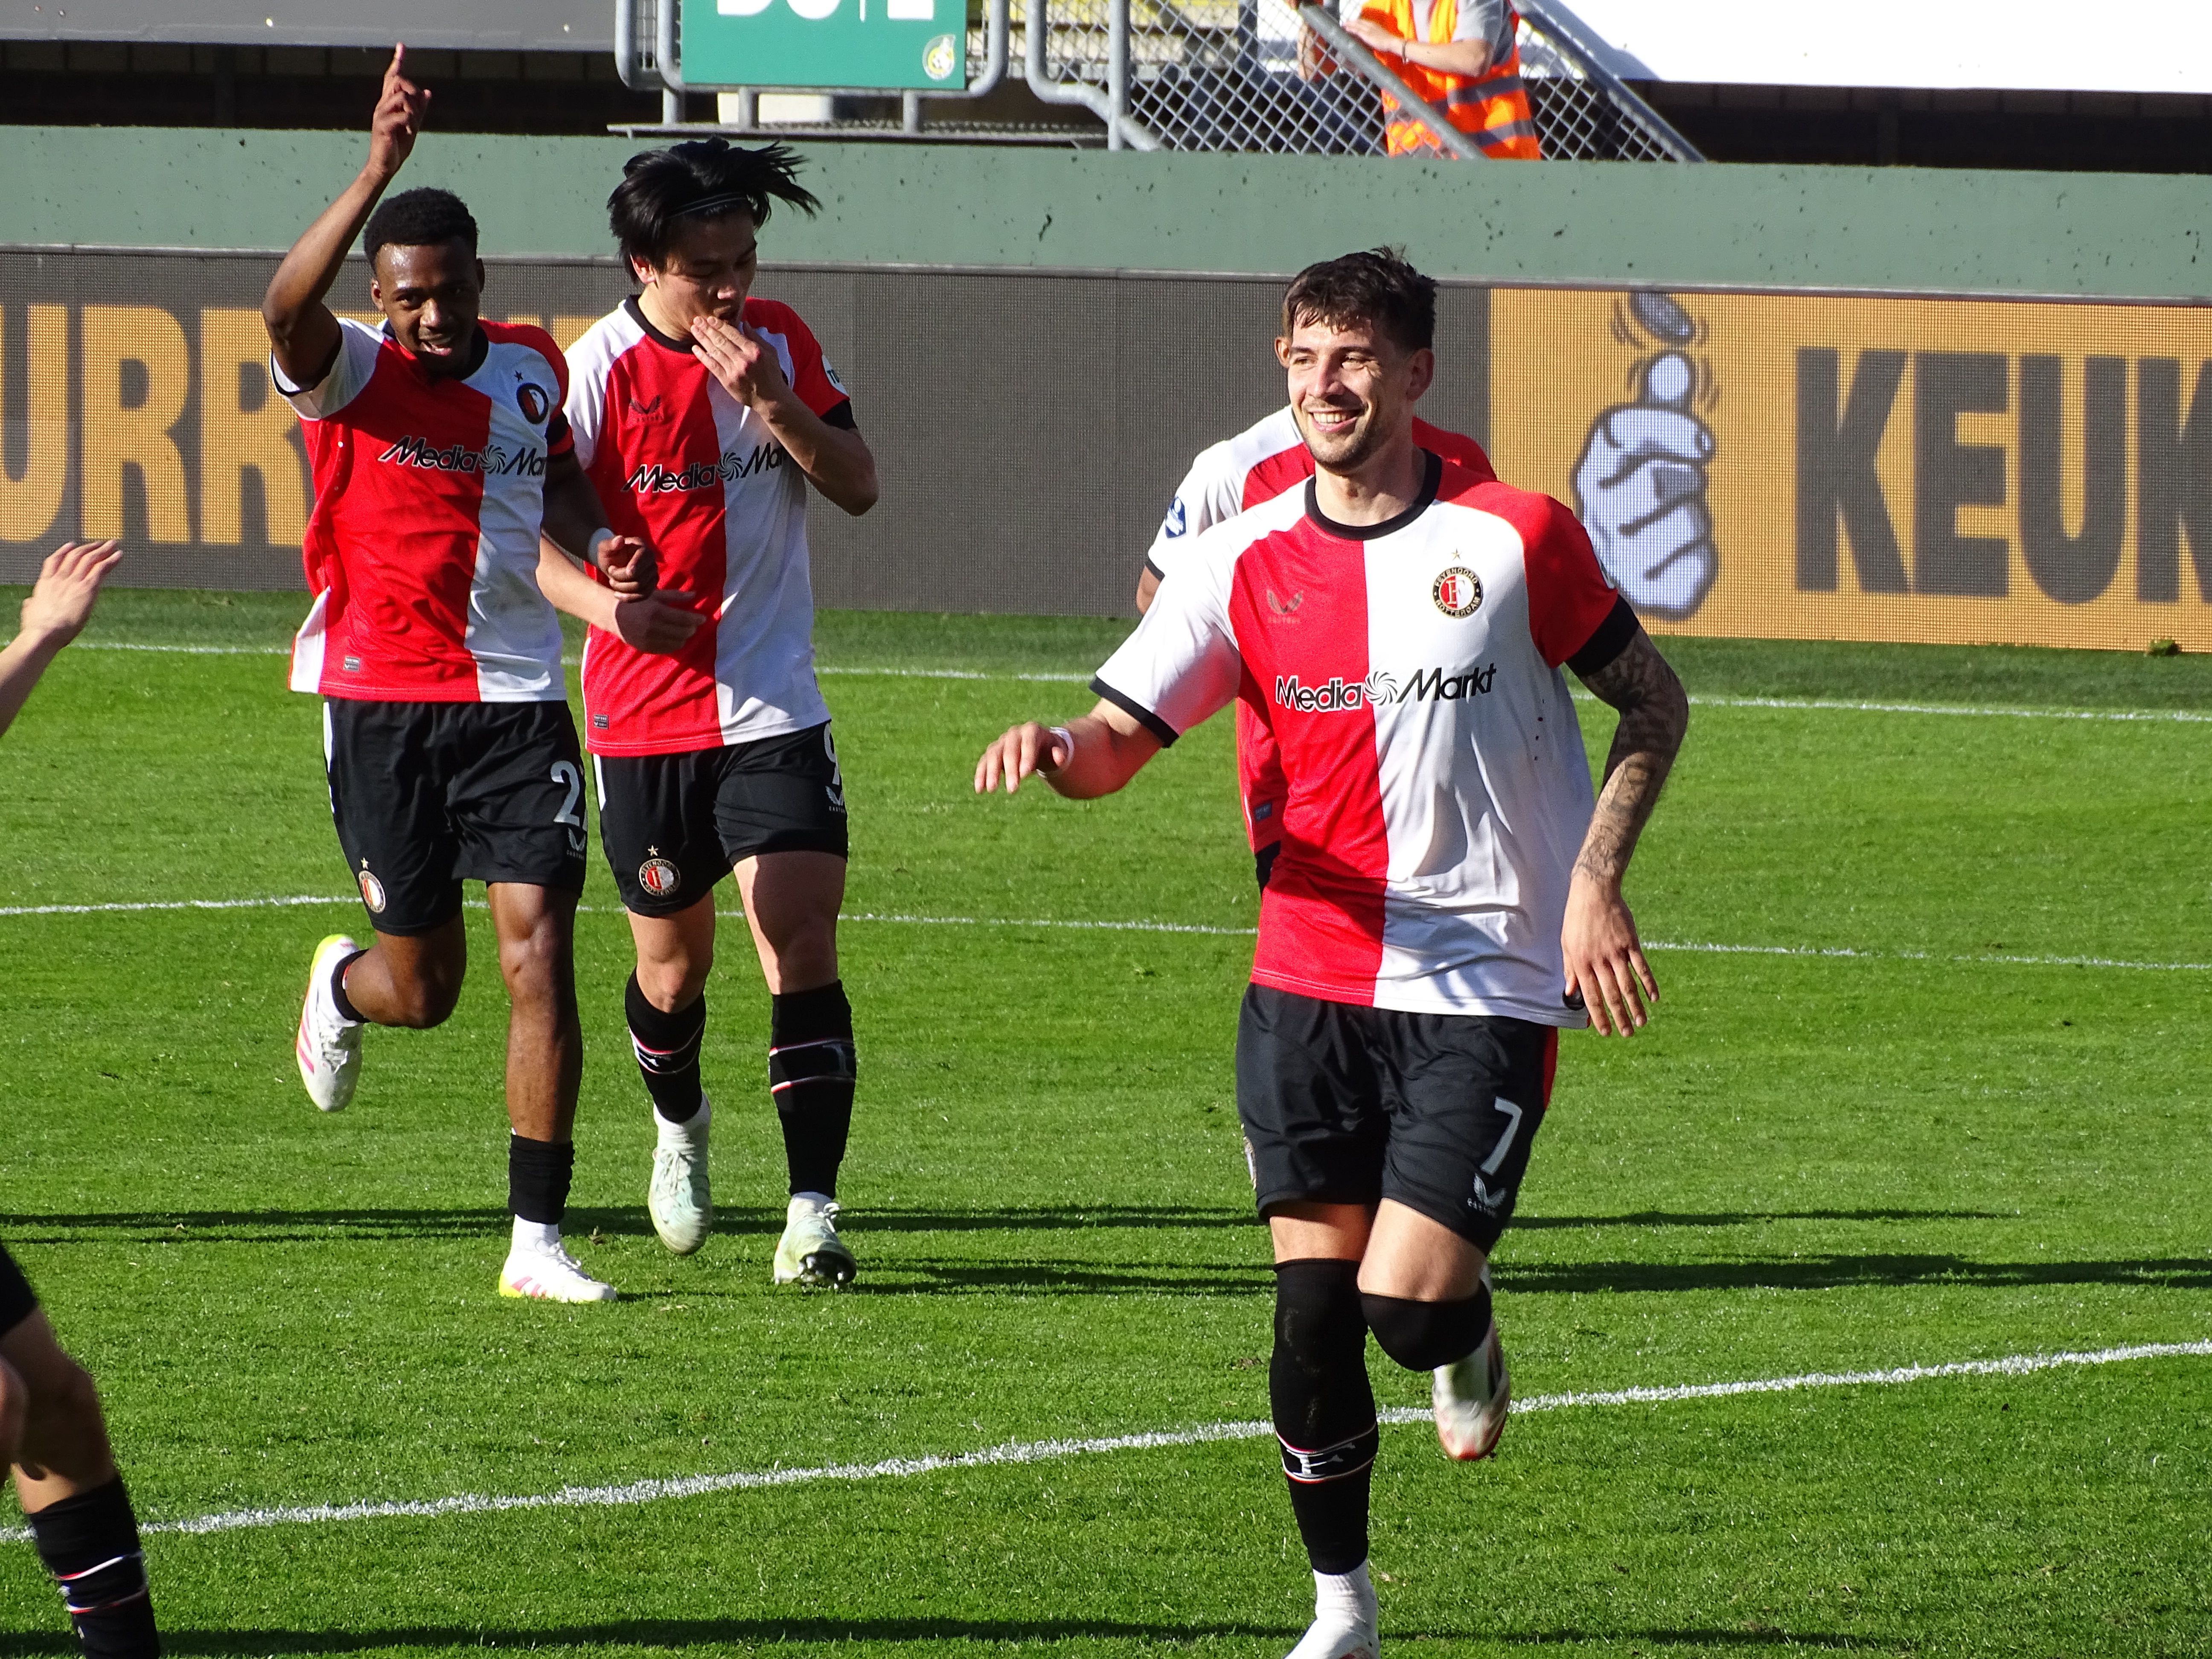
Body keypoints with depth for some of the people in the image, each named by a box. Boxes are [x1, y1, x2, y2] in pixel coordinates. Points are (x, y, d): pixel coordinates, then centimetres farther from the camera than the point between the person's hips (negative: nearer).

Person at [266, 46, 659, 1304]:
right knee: (423, 990, 7)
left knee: (540, 954, -12)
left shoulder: (532, 366, 6)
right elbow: (288, 309, -32)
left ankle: (539, 1244, -8)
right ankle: (341, 987, 47)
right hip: (383, 704, -2)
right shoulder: (350, 373, -9)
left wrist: (603, 542, 5)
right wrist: (379, 173, -43)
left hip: (517, 703, 2)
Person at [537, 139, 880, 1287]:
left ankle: (812, 1214, -13)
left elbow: (859, 488, 1)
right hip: (644, 713, -1)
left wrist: (774, 402, -16)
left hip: (775, 708, 1)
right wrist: (609, 607, -30)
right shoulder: (601, 369, -9)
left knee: (801, 947, -12)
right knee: (672, 960, 11)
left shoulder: (780, 342, 3)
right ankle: (679, 1125, 43)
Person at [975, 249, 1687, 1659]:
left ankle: (1468, 1339, 24)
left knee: (1406, 1303, -14)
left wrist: (1596, 881, -5)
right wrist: (1055, 747, -24)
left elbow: (1655, 704, 6)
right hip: (1309, 982, 3)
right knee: (1313, 1308, 0)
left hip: (1485, 988, -3)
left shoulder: (1515, 538, -4)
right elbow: (1120, 741, 0)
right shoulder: (1247, 563, 2)